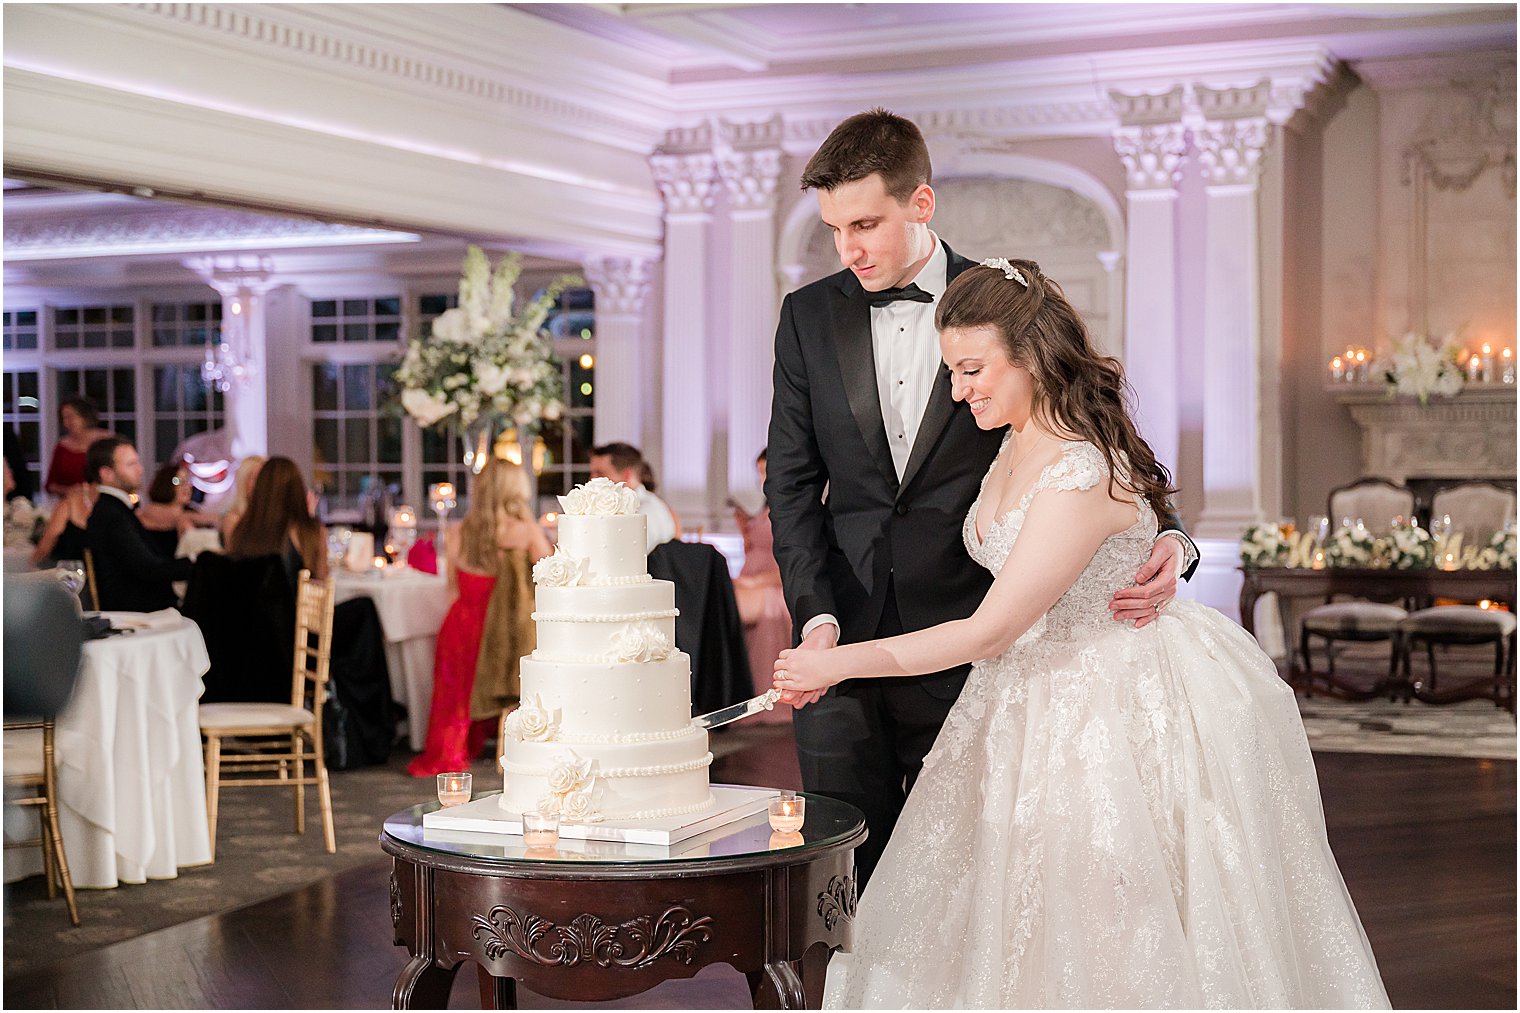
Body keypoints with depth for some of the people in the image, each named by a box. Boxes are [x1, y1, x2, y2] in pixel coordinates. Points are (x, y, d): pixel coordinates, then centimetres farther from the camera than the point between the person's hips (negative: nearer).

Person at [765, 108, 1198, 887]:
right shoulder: (809, 316, 8)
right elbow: (792, 482, 7)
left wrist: (1168, 541, -16)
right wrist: (815, 616, -6)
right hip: (841, 639, 2)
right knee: (846, 869, 5)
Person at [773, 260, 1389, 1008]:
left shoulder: (1082, 476, -28)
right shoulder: (1017, 445, 1)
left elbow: (989, 633, -26)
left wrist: (841, 663, -22)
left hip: (1126, 705, -9)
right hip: (1043, 689, 9)